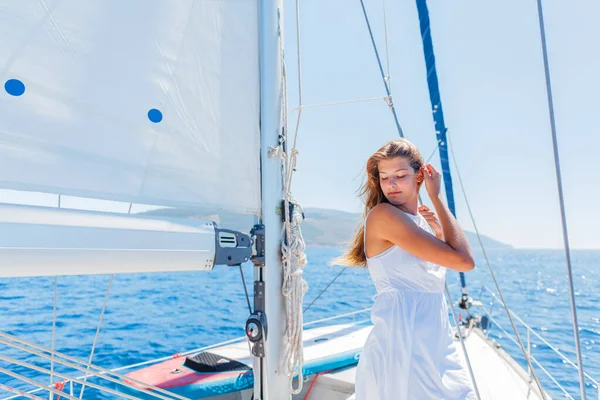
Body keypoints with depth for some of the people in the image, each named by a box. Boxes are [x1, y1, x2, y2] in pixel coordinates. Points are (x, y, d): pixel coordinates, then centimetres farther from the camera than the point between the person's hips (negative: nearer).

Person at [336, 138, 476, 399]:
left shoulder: (420, 220, 10)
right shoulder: (383, 214, -16)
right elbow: (464, 260, -20)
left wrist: (438, 234, 5)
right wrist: (436, 196, -13)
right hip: (402, 344, -9)